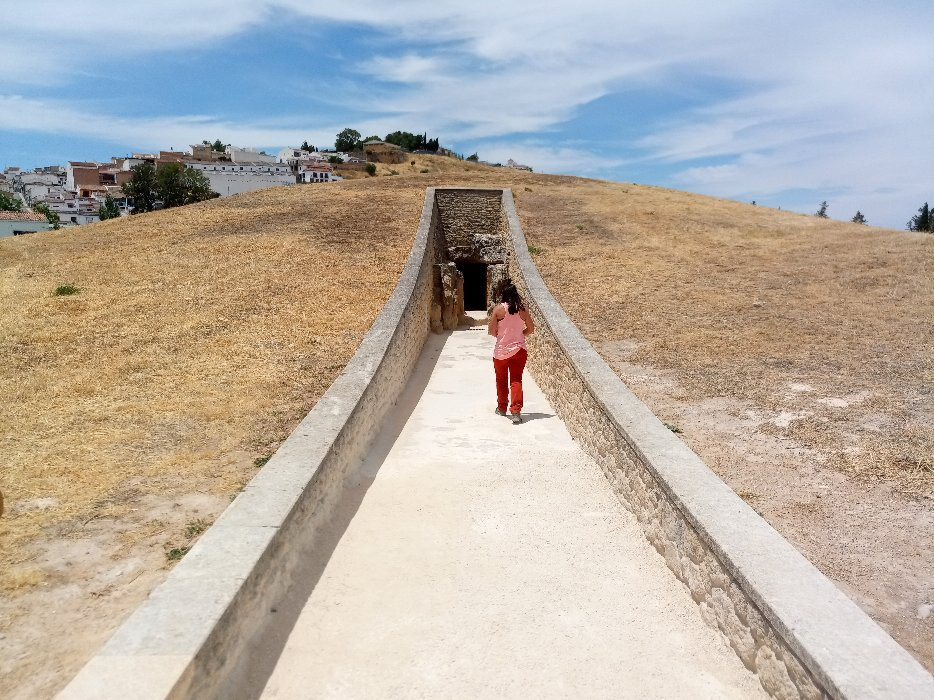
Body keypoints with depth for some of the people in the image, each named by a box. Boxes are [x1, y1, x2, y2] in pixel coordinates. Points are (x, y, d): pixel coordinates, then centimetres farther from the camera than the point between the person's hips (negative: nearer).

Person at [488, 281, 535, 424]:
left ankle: (502, 408, 31)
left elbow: (491, 330, -8)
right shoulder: (522, 309, -1)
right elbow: (531, 329, 6)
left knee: (501, 380, 16)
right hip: (519, 350, 2)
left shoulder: (498, 309, -10)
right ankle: (516, 411, -10)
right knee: (516, 380, 1)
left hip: (501, 351, -1)